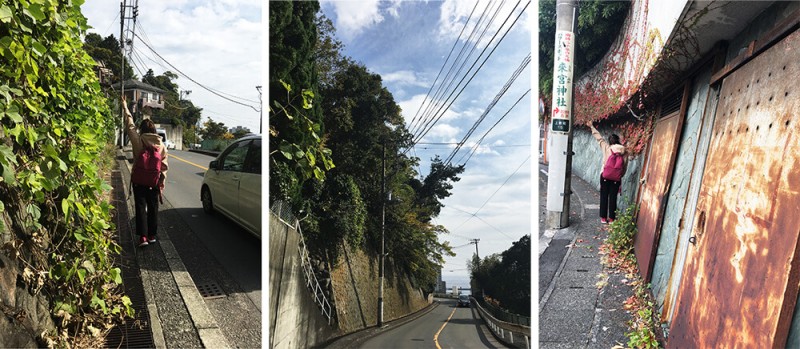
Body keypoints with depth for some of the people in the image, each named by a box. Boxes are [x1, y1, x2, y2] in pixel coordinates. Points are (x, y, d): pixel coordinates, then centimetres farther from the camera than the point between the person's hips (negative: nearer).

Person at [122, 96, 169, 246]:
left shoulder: (138, 141, -8)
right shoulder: (161, 145, -1)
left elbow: (130, 126, 6)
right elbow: (164, 166, 0)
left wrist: (126, 108, 17)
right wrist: (162, 183, 8)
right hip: (154, 182, 2)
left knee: (140, 207, 2)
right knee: (153, 207, 11)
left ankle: (143, 236, -4)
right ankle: (152, 235, 17)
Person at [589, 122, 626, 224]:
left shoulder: (606, 147, -1)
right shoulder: (623, 150, -2)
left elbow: (599, 137, 11)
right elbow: (625, 165, -1)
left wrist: (592, 127, 22)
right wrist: (621, 175, 12)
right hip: (616, 177, 0)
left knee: (604, 197, 7)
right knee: (613, 197, 5)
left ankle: (603, 218, 9)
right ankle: (611, 218, 9)